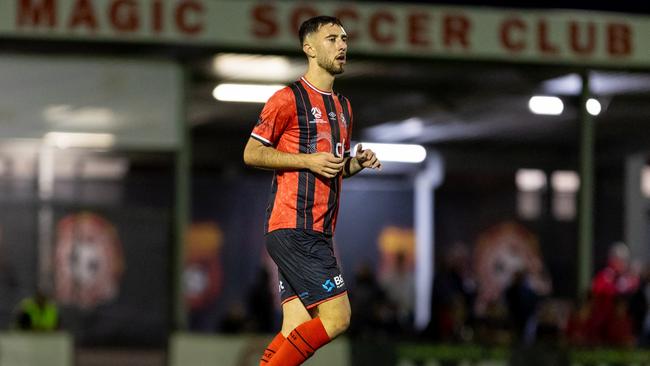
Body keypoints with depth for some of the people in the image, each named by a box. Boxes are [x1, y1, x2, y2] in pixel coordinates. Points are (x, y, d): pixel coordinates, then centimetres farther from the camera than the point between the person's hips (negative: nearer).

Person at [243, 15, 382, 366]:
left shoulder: (343, 107, 21)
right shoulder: (289, 98, -5)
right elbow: (251, 153, -5)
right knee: (336, 317, -14)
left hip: (319, 233, 8)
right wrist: (309, 160, -14)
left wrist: (356, 162, 8)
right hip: (293, 228, -8)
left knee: (296, 331, 2)